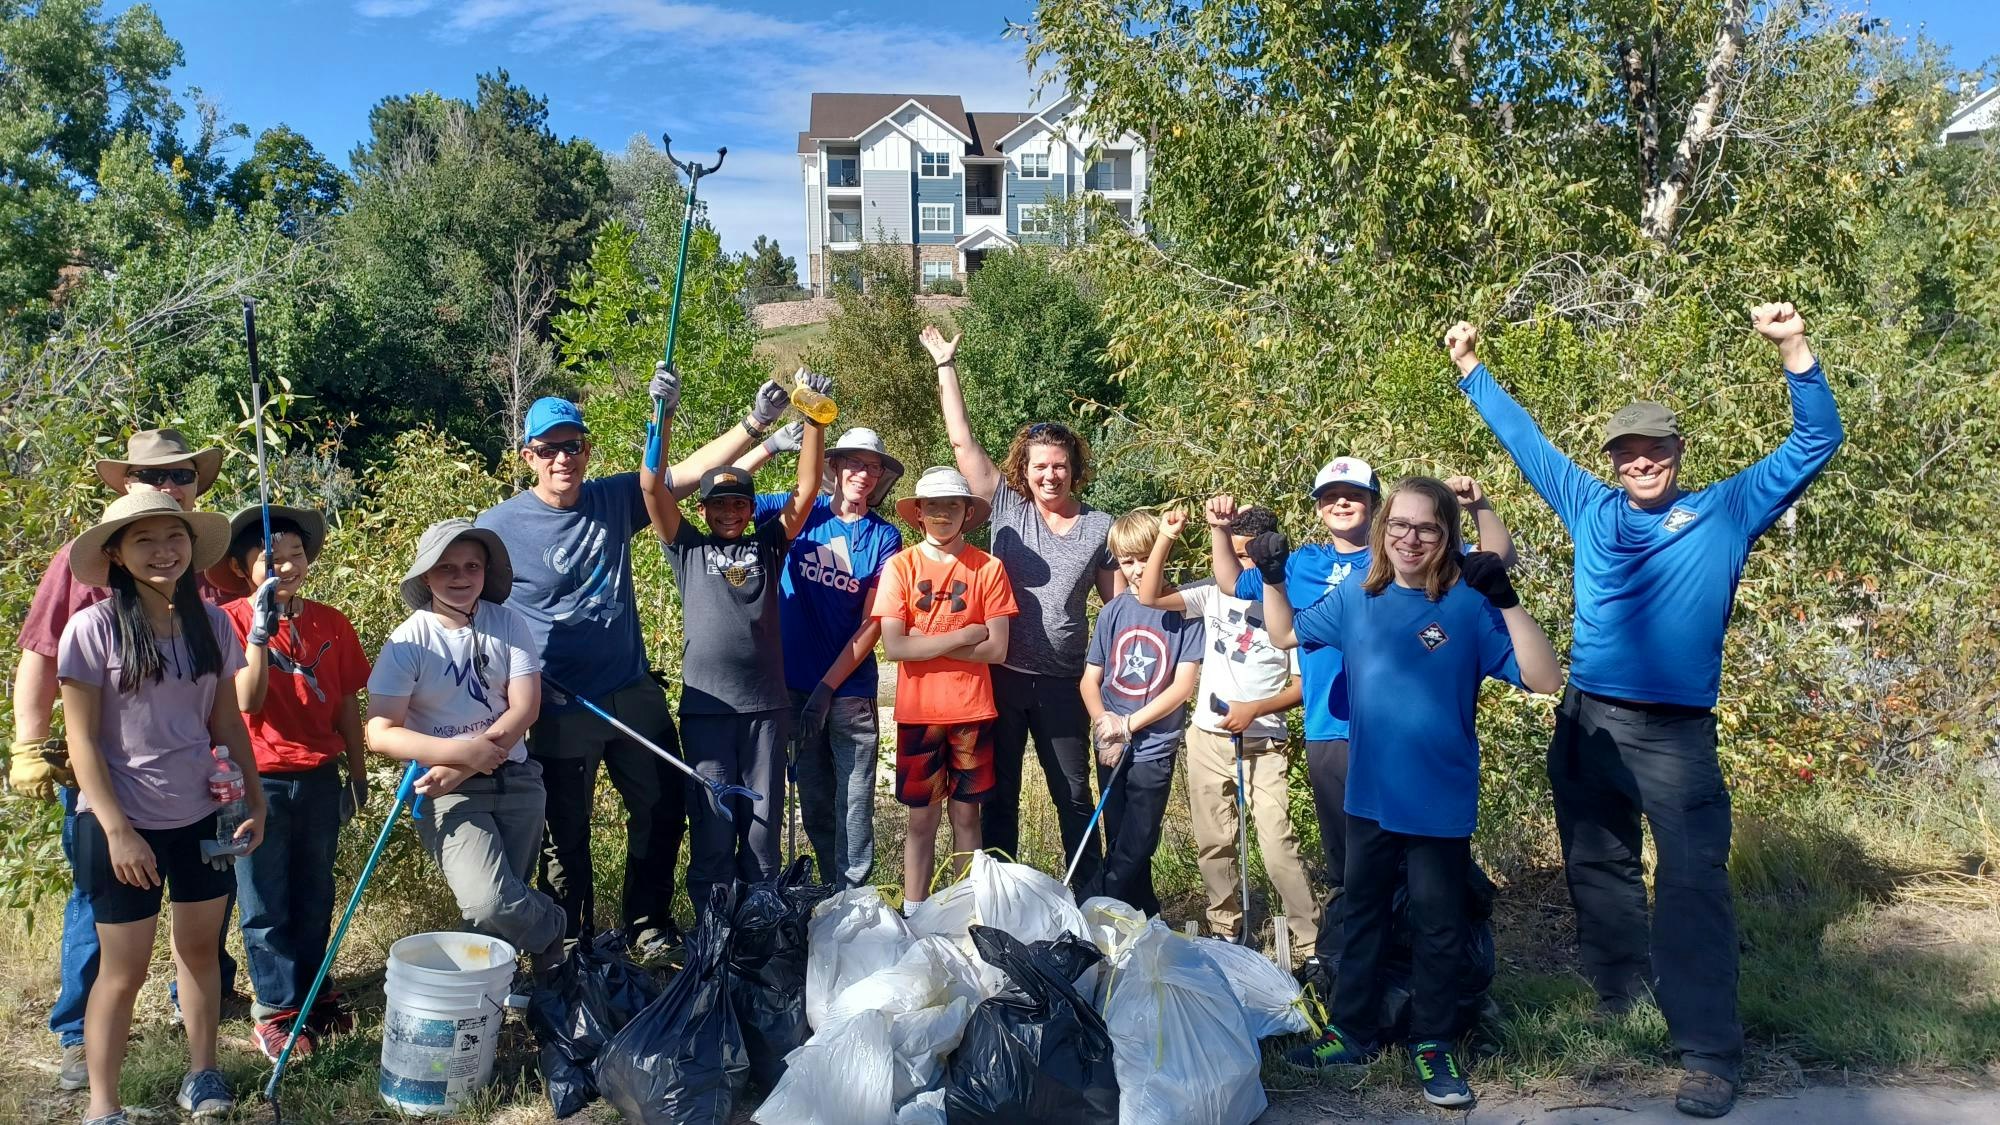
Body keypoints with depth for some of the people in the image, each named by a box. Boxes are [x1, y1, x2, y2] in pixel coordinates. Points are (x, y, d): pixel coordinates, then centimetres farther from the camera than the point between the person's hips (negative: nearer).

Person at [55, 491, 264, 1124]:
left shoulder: (211, 624, 0)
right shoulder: (93, 630, -12)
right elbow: (82, 741, -12)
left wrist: (254, 801, 5)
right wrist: (117, 830, -15)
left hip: (203, 816, 4)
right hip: (123, 824, -4)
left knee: (200, 947, 16)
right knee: (124, 970, 5)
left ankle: (202, 1073, 33)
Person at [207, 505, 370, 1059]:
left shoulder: (330, 623, 1)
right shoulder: (232, 621, -9)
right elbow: (246, 700, -19)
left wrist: (358, 773, 11)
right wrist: (261, 631, -28)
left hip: (318, 778, 4)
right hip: (257, 781, -4)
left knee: (314, 894, 15)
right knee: (267, 904, 6)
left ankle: (310, 991, 30)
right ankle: (274, 1008, 18)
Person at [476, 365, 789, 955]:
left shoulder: (615, 499, 0)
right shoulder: (498, 526, -9)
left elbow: (693, 469, -2)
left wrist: (756, 422, -14)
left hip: (635, 695, 4)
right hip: (561, 711, -4)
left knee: (662, 811, 13)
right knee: (567, 836, 10)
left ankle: (647, 927, 33)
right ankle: (571, 948, 29)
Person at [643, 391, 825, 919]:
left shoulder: (767, 545, 13)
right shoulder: (689, 548, 10)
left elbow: (806, 490, 4)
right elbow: (651, 485, 0)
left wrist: (813, 423, -6)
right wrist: (662, 415, -9)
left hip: (766, 703, 1)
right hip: (706, 705, -1)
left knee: (764, 821, 7)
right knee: (713, 823, 0)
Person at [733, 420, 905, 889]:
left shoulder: (884, 537, -1)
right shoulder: (800, 513, 2)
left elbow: (872, 623, -5)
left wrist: (827, 687, -11)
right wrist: (773, 444, -17)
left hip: (850, 690, -1)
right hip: (795, 683, 2)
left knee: (854, 807, -1)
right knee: (815, 804, 12)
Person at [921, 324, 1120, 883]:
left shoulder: (1100, 527, 1)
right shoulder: (1006, 508, 0)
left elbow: (1120, 602, 7)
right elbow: (962, 443, -2)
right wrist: (946, 366, -2)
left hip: (1062, 681, 0)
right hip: (1002, 675, 1)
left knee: (1073, 795, 10)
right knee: (999, 791, 12)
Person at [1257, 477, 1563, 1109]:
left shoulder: (1470, 606, -14)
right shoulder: (1355, 599, -1)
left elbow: (1545, 680, -20)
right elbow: (1285, 635, 11)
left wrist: (1507, 602, -31)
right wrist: (1273, 577, -4)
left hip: (1439, 804, -4)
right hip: (1369, 795, 4)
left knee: (1438, 928, 11)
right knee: (1361, 914, 18)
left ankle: (1433, 1046, 30)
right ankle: (1352, 1032, 34)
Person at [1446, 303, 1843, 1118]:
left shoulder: (1727, 511, 5)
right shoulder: (1592, 510, 10)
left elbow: (1816, 443, 4)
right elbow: (1524, 441, 19)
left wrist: (1793, 348, -8)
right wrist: (1472, 370, 22)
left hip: (1676, 733, -3)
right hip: (1586, 721, 3)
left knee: (1691, 883, -7)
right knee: (1598, 867, 15)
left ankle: (1709, 1053, -1)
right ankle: (1619, 999, 34)